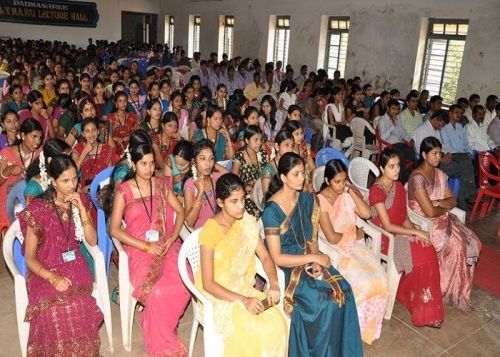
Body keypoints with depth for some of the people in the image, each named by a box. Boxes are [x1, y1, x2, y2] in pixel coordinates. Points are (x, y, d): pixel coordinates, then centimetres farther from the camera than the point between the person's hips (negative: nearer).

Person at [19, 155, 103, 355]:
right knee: (56, 309, -31)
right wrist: (53, 278, -23)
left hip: (74, 265, 2)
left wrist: (81, 210, -14)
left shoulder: (80, 202, 3)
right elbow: (30, 258, -6)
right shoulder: (37, 210, -9)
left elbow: (92, 241, -1)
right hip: (45, 270, -2)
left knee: (78, 304, -29)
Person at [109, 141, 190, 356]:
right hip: (139, 248, -3)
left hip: (166, 245, 3)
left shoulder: (161, 183, 7)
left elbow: (180, 212, 12)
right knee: (156, 291, -28)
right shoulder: (123, 191, -3)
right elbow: (114, 230, -5)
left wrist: (171, 239, -5)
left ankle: (152, 326, 4)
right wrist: (146, 246, -12)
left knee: (184, 284, -23)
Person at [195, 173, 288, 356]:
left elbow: (265, 257, 1)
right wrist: (243, 300, -28)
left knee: (276, 323, -16)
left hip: (243, 287, 5)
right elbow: (208, 284, -20)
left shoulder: (247, 222, -4)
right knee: (249, 330, -26)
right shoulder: (210, 231, -22)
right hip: (217, 295, -5)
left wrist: (274, 284, -17)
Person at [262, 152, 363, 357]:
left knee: (342, 291, -16)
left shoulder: (307, 199, 1)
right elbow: (277, 258, -19)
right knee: (324, 300, -22)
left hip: (308, 260, 6)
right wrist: (314, 257, -18)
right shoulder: (272, 210, -18)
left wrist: (315, 260, -9)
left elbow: (312, 237, 9)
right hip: (285, 268, -6)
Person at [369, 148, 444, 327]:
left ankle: (427, 309, -4)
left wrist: (416, 231, -9)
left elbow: (404, 217, 9)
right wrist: (415, 232, -16)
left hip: (401, 233, 7)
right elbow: (388, 226, -19)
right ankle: (423, 309, -5)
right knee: (424, 254, -22)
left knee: (429, 251, -17)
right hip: (385, 237, -7)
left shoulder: (398, 186, 8)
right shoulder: (377, 191, -17)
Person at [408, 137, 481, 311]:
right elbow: (430, 212, -23)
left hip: (441, 219, 8)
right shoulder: (417, 177, -20)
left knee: (471, 241, -10)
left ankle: (459, 288, 4)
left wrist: (438, 203, -13)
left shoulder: (439, 174, 8)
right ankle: (447, 289, -1)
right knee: (457, 244, -22)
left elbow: (453, 200, 7)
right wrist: (444, 208, -4)